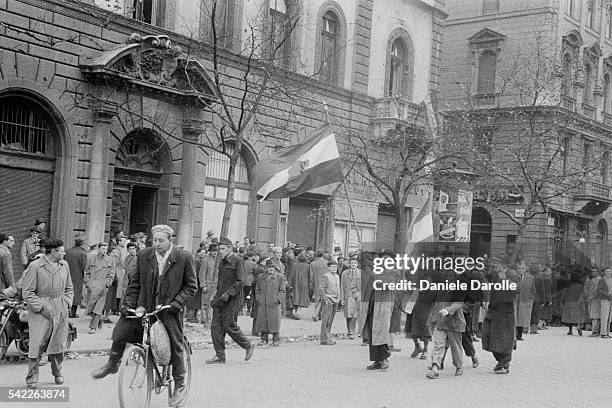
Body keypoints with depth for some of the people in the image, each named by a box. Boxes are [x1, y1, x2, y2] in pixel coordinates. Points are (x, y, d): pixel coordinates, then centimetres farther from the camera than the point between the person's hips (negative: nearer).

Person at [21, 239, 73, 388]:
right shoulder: (35, 266, -8)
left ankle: (57, 373, 25)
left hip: (60, 311, 5)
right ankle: (32, 377, 4)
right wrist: (42, 308, -14)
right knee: (37, 345, -7)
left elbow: (69, 288, 21)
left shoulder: (64, 265, 11)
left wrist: (66, 303, 6)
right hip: (40, 313, -5)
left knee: (58, 343, 8)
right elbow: (27, 293, -8)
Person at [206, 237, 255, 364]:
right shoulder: (222, 262, 17)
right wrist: (216, 297, 17)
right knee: (216, 326, 2)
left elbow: (240, 281, -14)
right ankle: (220, 356, 7)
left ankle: (249, 346, 13)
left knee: (229, 325, -7)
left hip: (231, 299, -8)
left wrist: (228, 293, -22)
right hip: (220, 298, 8)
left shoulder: (238, 261, -8)